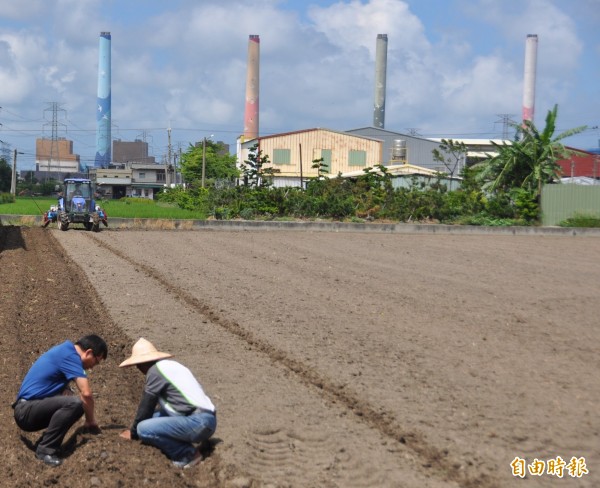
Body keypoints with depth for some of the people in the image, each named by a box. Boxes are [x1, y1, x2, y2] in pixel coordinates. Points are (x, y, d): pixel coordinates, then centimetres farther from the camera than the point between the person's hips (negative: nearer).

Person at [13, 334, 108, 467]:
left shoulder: (65, 350, 15)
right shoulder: (70, 356, -14)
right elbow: (86, 393, -22)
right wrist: (91, 421, -8)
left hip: (29, 410, 10)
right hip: (26, 412, -10)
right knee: (75, 403, -26)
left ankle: (45, 442, 7)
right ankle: (45, 449, -15)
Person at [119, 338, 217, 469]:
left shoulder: (155, 371, -7)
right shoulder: (170, 365, 20)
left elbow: (146, 406, -2)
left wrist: (133, 432, 14)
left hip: (198, 423, -10)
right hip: (206, 420, 10)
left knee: (144, 429, -14)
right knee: (153, 416, 21)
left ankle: (187, 453, -5)